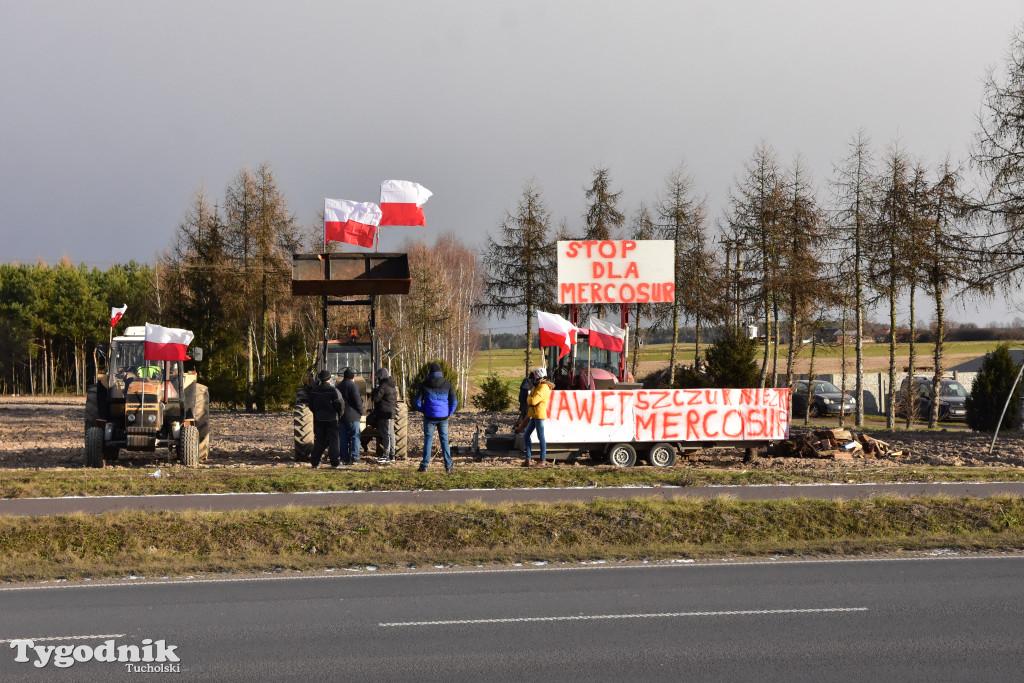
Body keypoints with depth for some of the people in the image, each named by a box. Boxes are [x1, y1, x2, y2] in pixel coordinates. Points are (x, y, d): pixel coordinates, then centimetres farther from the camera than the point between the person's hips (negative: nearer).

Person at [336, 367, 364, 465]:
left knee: (343, 437, 8)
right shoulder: (352, 386, -11)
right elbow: (357, 401, -15)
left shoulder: (339, 386, 11)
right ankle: (354, 457, -7)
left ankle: (345, 458, 7)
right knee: (355, 437, -1)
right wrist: (361, 412, -1)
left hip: (341, 416, 6)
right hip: (352, 416, -6)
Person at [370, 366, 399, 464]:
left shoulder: (383, 386, -16)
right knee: (391, 434, 13)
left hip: (385, 413, -9)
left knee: (386, 434, -9)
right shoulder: (392, 386, 14)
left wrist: (374, 392, 1)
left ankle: (385, 456, -9)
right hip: (392, 412, 9)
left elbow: (376, 398, -19)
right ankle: (392, 455, 17)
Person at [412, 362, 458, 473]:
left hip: (429, 417, -1)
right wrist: (449, 413, 10)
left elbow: (417, 402, -1)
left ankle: (425, 465, 4)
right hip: (443, 418, 1)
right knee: (444, 440, 9)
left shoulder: (425, 385, -3)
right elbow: (454, 401, -2)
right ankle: (448, 466, 7)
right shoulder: (447, 384, -1)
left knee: (428, 440, 8)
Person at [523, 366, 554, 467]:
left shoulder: (543, 387, -16)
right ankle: (528, 459, 13)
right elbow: (530, 401, 21)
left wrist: (529, 399, -5)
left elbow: (533, 401, -24)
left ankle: (543, 460, 3)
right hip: (534, 415, 10)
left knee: (541, 437, -3)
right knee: (526, 436, 10)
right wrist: (530, 400, 1)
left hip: (539, 415, -10)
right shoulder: (537, 386, 16)